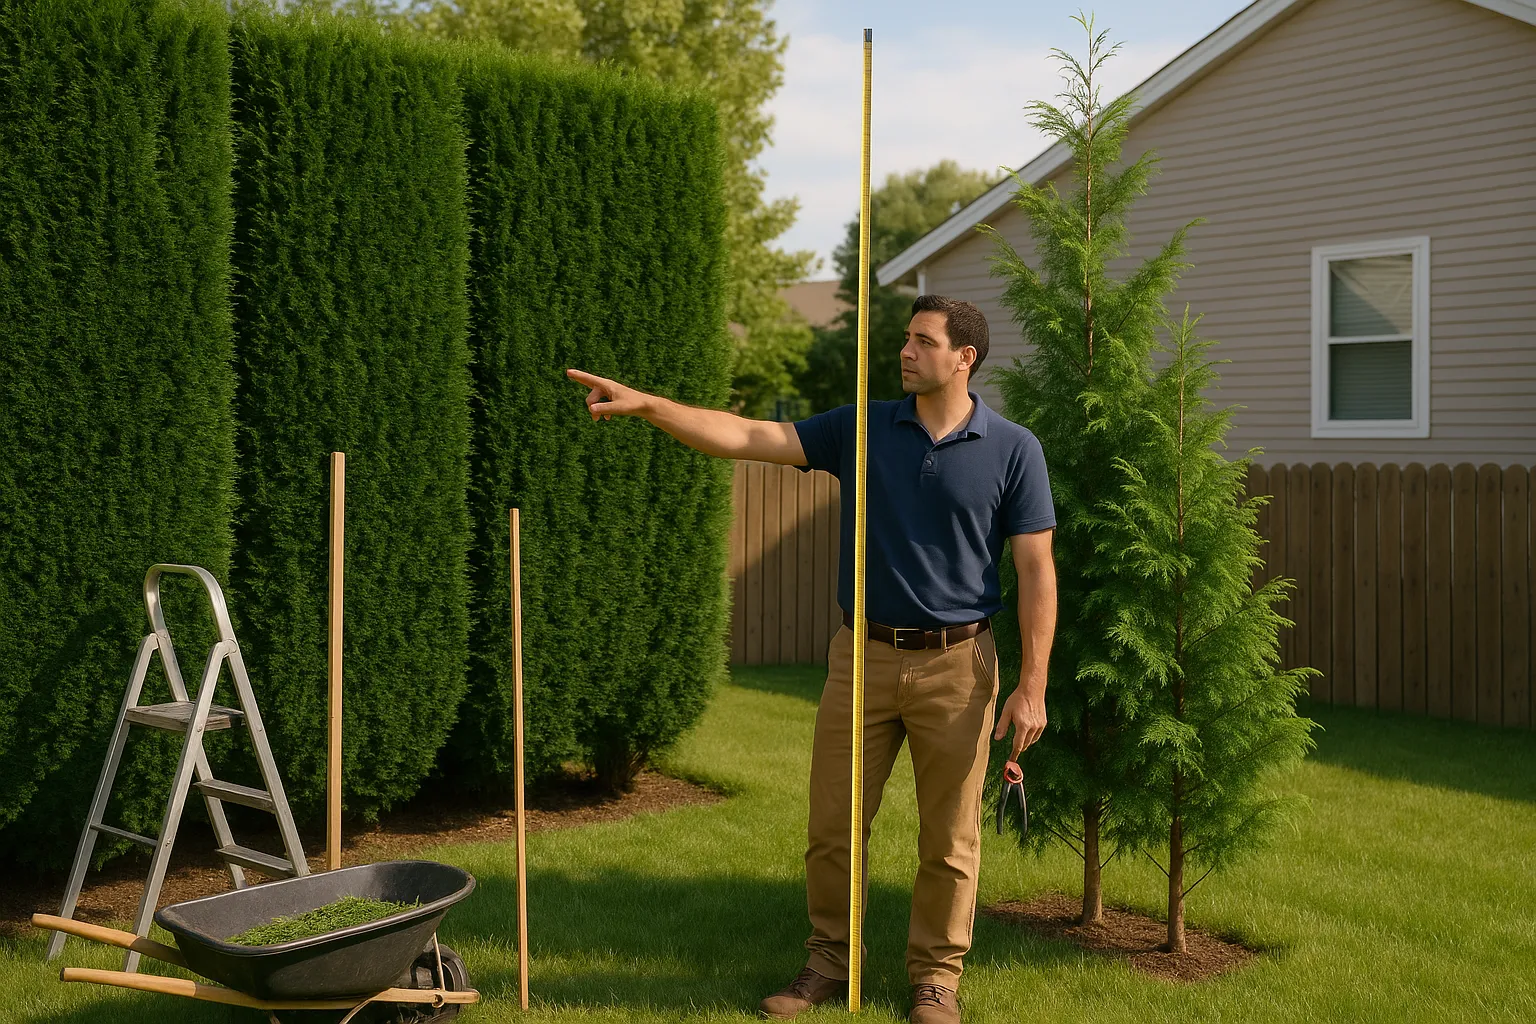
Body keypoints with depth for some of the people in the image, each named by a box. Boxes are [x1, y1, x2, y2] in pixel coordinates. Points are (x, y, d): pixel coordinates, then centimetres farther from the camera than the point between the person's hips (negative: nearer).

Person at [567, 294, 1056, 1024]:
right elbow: (747, 438, -3)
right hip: (863, 657, 3)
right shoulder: (862, 428, 3)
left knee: (948, 840, 7)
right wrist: (646, 405, -14)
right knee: (832, 826, 8)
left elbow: (1036, 570, -5)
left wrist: (1032, 685, -10)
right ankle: (829, 963, 26)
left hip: (955, 664, -2)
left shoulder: (1012, 450, -3)